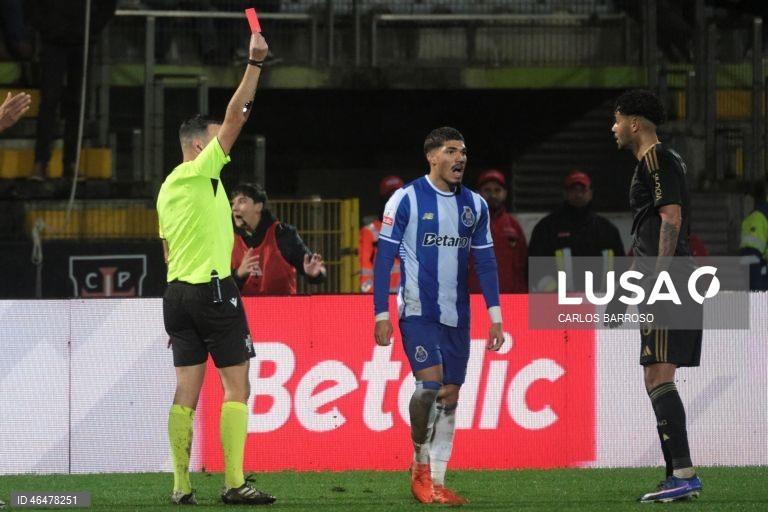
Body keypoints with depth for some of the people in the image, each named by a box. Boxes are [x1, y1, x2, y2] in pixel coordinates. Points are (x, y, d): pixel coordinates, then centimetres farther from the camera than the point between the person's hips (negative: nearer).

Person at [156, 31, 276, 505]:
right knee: (237, 383, -5)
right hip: (212, 288, -8)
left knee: (187, 391, 5)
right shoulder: (200, 173, -7)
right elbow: (234, 117, -13)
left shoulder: (169, 188, 16)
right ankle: (235, 483, -11)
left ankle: (182, 486, 1)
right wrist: (255, 63, -11)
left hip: (178, 291, 8)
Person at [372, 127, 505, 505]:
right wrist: (381, 314, -10)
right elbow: (383, 259, -5)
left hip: (457, 316, 5)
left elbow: (485, 262, 13)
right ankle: (420, 462, 1)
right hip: (417, 312, -5)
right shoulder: (406, 200, -6)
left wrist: (495, 316, 6)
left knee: (449, 396, 3)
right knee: (430, 381, -19)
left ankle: (436, 483, 8)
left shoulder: (475, 205, 9)